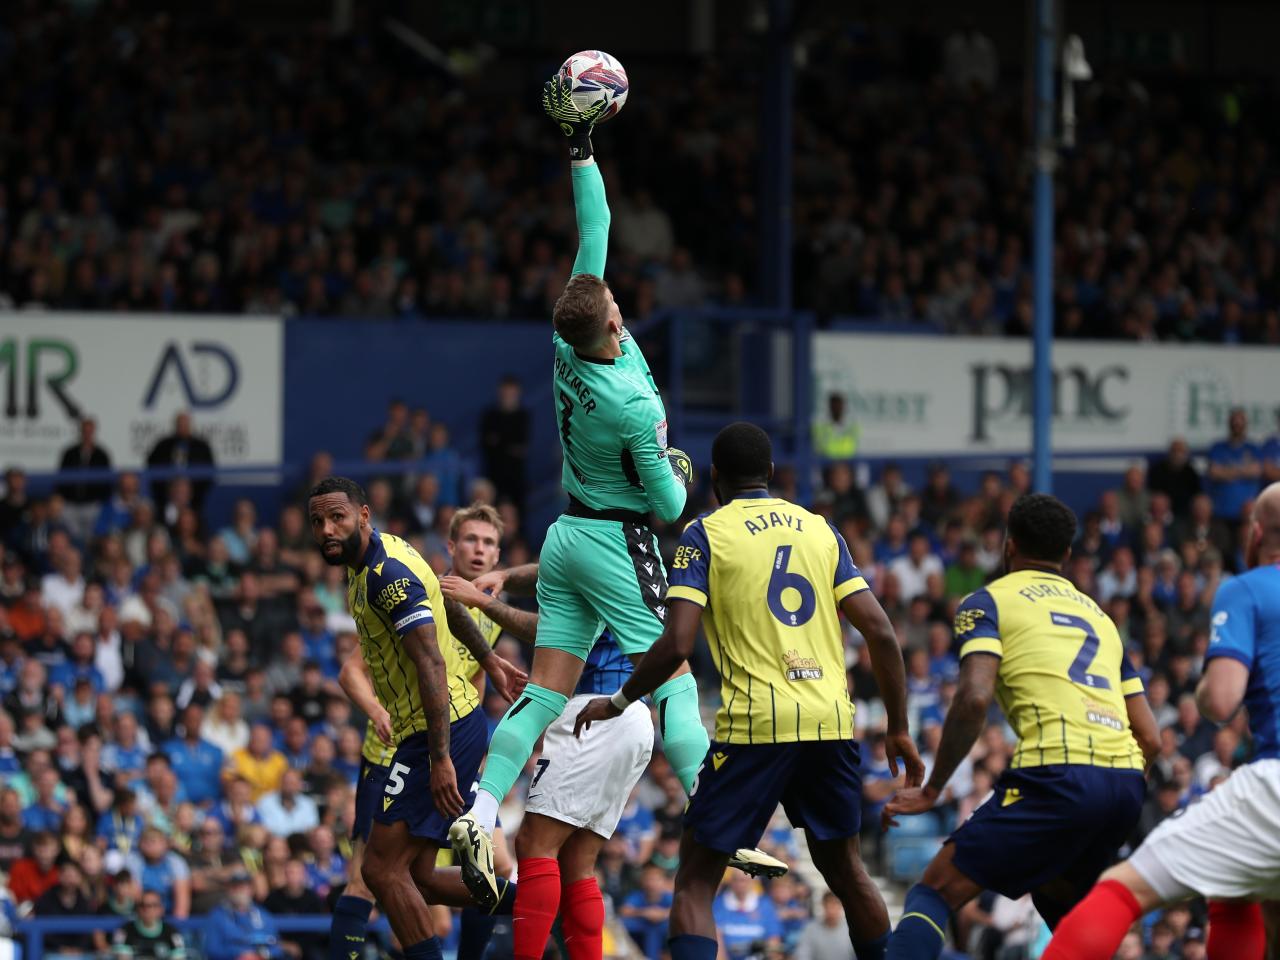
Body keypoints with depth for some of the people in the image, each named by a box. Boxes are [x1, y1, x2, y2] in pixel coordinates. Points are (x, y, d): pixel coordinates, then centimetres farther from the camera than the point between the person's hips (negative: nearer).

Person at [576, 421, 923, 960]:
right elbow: (880, 633, 7)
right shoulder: (822, 530, 14)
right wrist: (899, 729, 14)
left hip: (755, 727, -4)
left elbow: (677, 644, -10)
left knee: (696, 881, 1)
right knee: (843, 867, 23)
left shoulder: (705, 534, 1)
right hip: (831, 721, 4)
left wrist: (617, 703, 5)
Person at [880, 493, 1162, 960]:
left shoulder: (988, 601, 10)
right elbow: (1149, 739, 21)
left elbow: (973, 699, -8)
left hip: (1057, 775, -6)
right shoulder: (1098, 615, 28)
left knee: (933, 894, -4)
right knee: (1055, 896, 32)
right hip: (1126, 786, 6)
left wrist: (932, 789, 0)